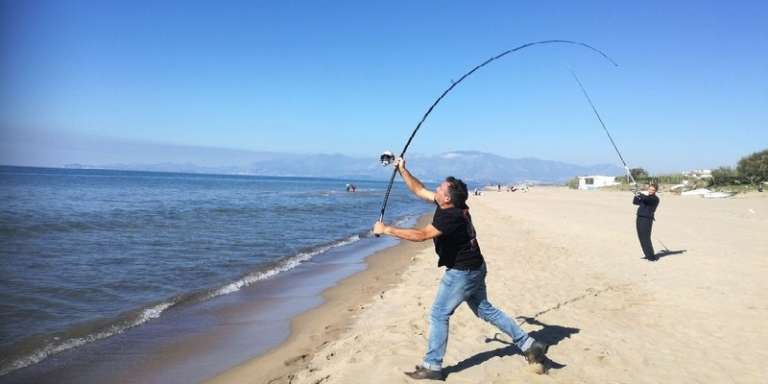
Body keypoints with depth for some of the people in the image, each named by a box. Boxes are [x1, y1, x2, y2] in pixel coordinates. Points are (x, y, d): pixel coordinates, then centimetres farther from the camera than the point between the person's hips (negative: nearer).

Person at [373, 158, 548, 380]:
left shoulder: (451, 216, -27)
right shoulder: (449, 206, -1)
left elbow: (421, 235, -34)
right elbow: (419, 191, 11)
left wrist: (386, 230, -29)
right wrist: (402, 170, 9)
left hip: (462, 272, -10)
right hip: (474, 269, 10)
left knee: (439, 315, 0)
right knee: (485, 310, 20)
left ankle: (432, 366, 10)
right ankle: (528, 345, 26)